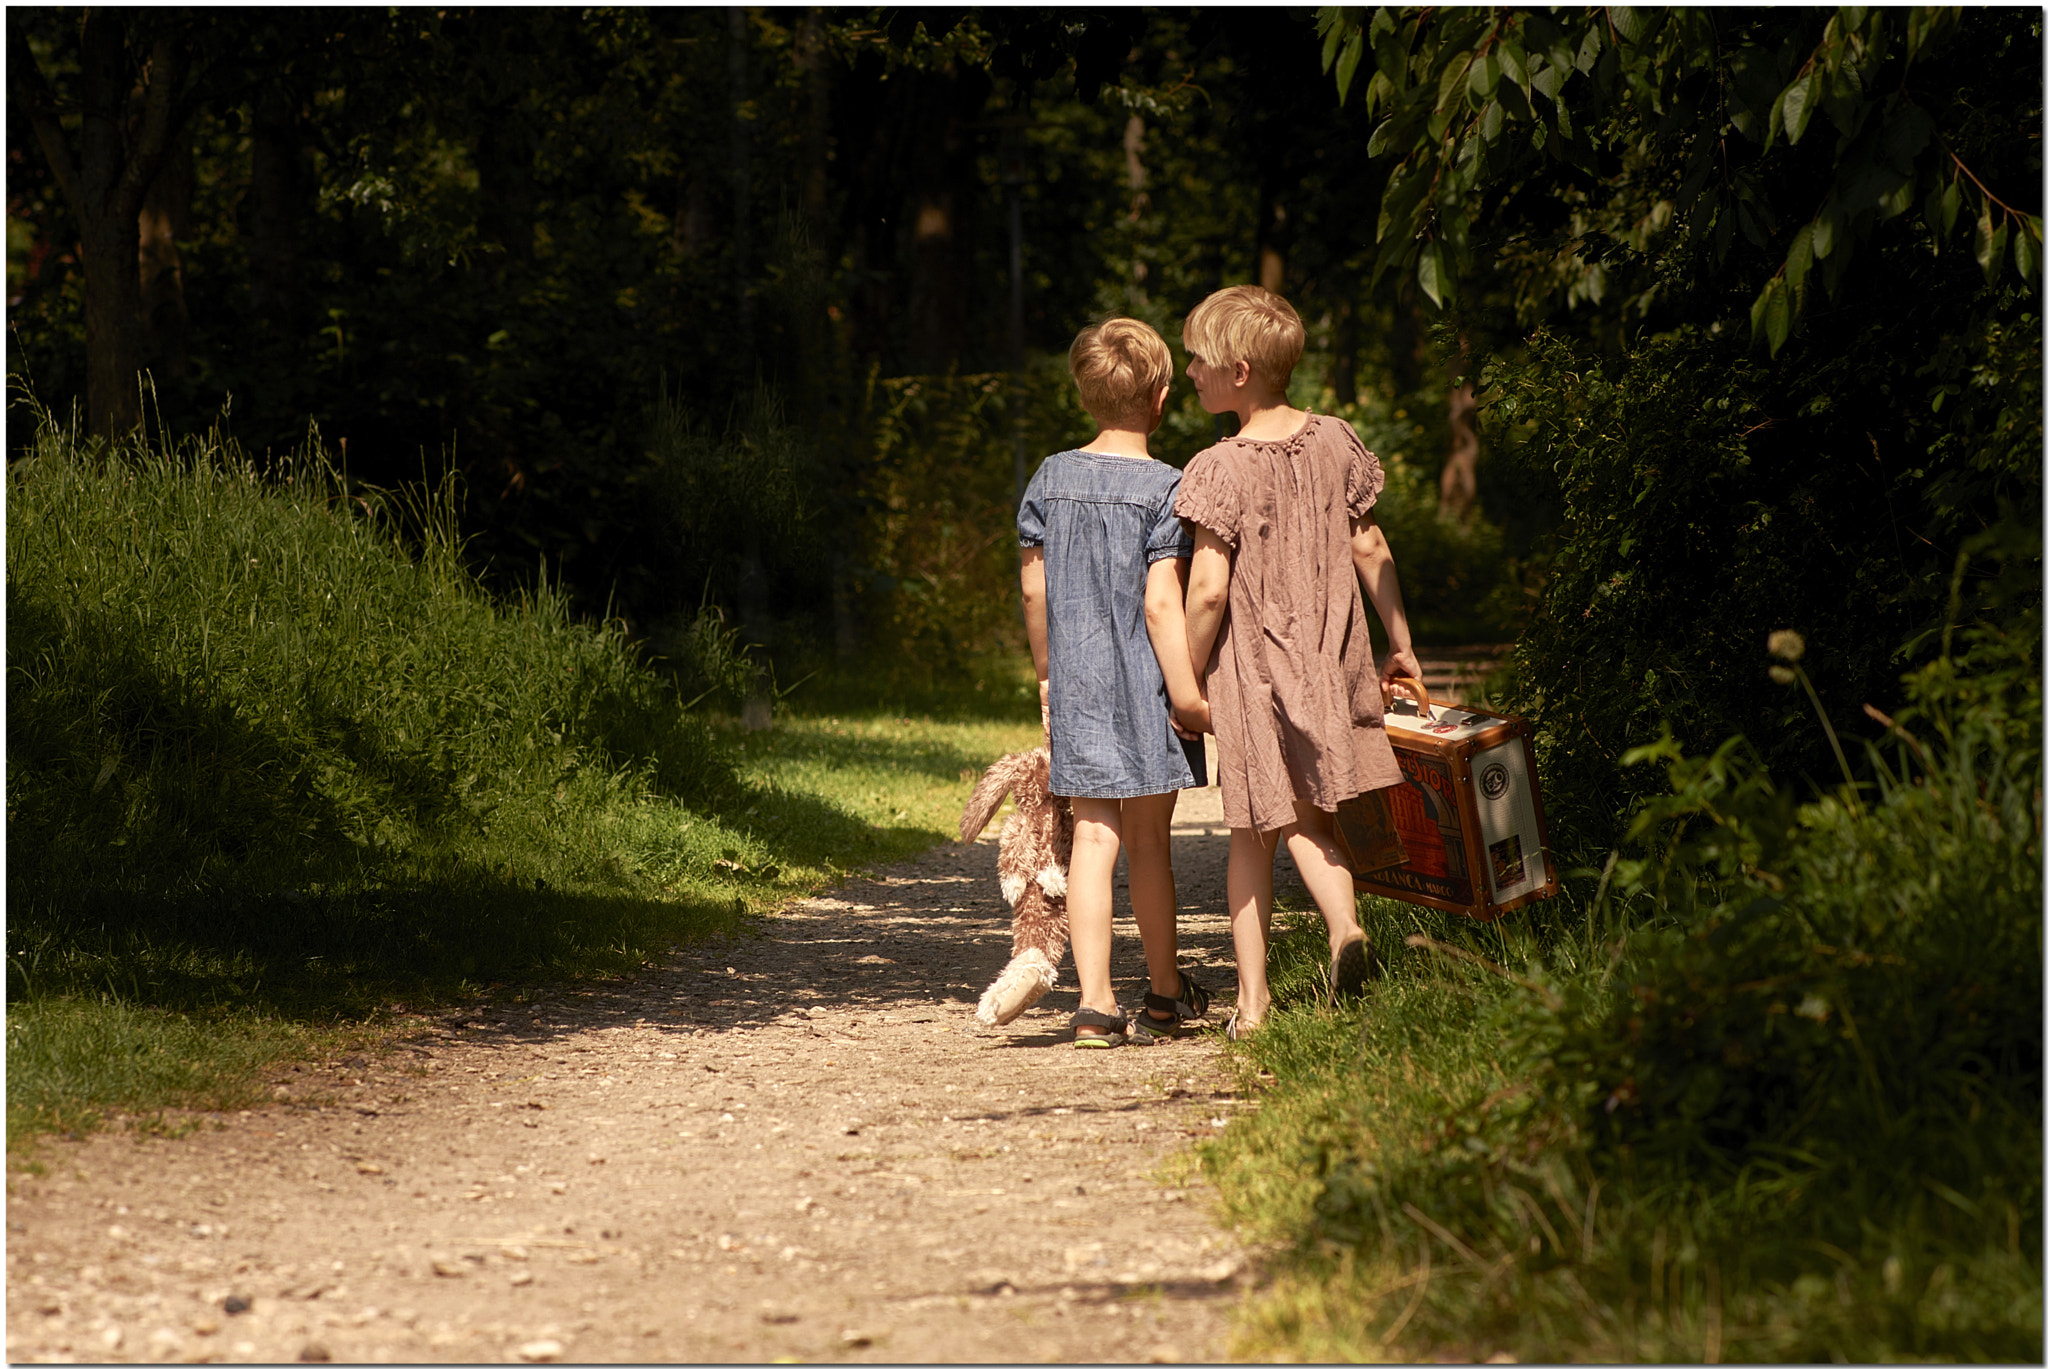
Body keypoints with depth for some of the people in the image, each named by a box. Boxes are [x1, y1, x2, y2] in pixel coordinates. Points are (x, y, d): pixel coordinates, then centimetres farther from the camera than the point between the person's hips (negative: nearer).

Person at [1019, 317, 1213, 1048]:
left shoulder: (1052, 478, 3)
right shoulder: (1163, 488, -11)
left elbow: (1035, 588, 9)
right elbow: (1160, 604, -16)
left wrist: (1047, 671, 21)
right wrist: (1189, 696, -12)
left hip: (1077, 685, 3)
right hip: (1145, 687, -3)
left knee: (1093, 837, 2)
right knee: (1149, 839, 8)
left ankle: (1095, 1002, -5)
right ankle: (1166, 993, 23)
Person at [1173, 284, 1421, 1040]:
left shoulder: (1222, 470, -15)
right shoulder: (1336, 442, 0)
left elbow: (1208, 589, -18)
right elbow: (1370, 549, 7)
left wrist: (1185, 680, -6)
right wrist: (1400, 644, 17)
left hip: (1251, 666, -4)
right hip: (1329, 658, 4)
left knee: (1254, 830, 7)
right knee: (1308, 819, 13)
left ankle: (1252, 997, 9)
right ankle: (1345, 922, -16)